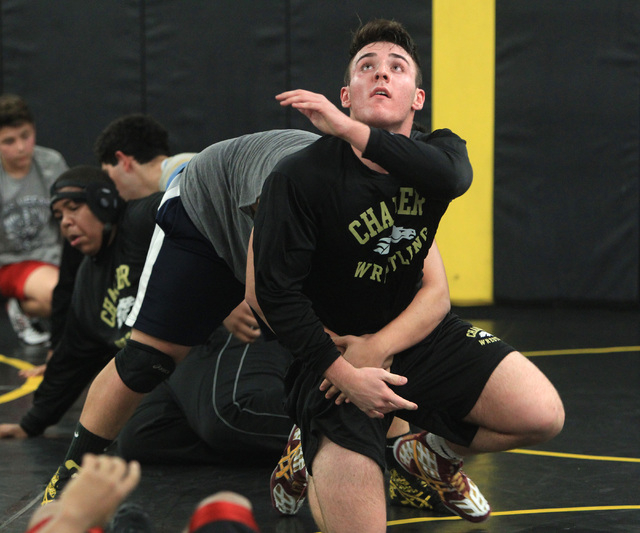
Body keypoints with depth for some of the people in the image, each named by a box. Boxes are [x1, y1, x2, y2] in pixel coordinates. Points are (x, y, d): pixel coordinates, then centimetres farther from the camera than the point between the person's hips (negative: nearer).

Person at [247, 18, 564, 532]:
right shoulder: (302, 177, -18)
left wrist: (348, 130, -39)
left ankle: (433, 453, 16)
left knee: (541, 415, -15)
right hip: (332, 349, -4)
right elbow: (275, 291, -17)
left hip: (410, 333, 4)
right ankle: (314, 457, 19)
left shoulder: (435, 151, -4)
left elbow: (452, 175, -32)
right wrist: (344, 373, -24)